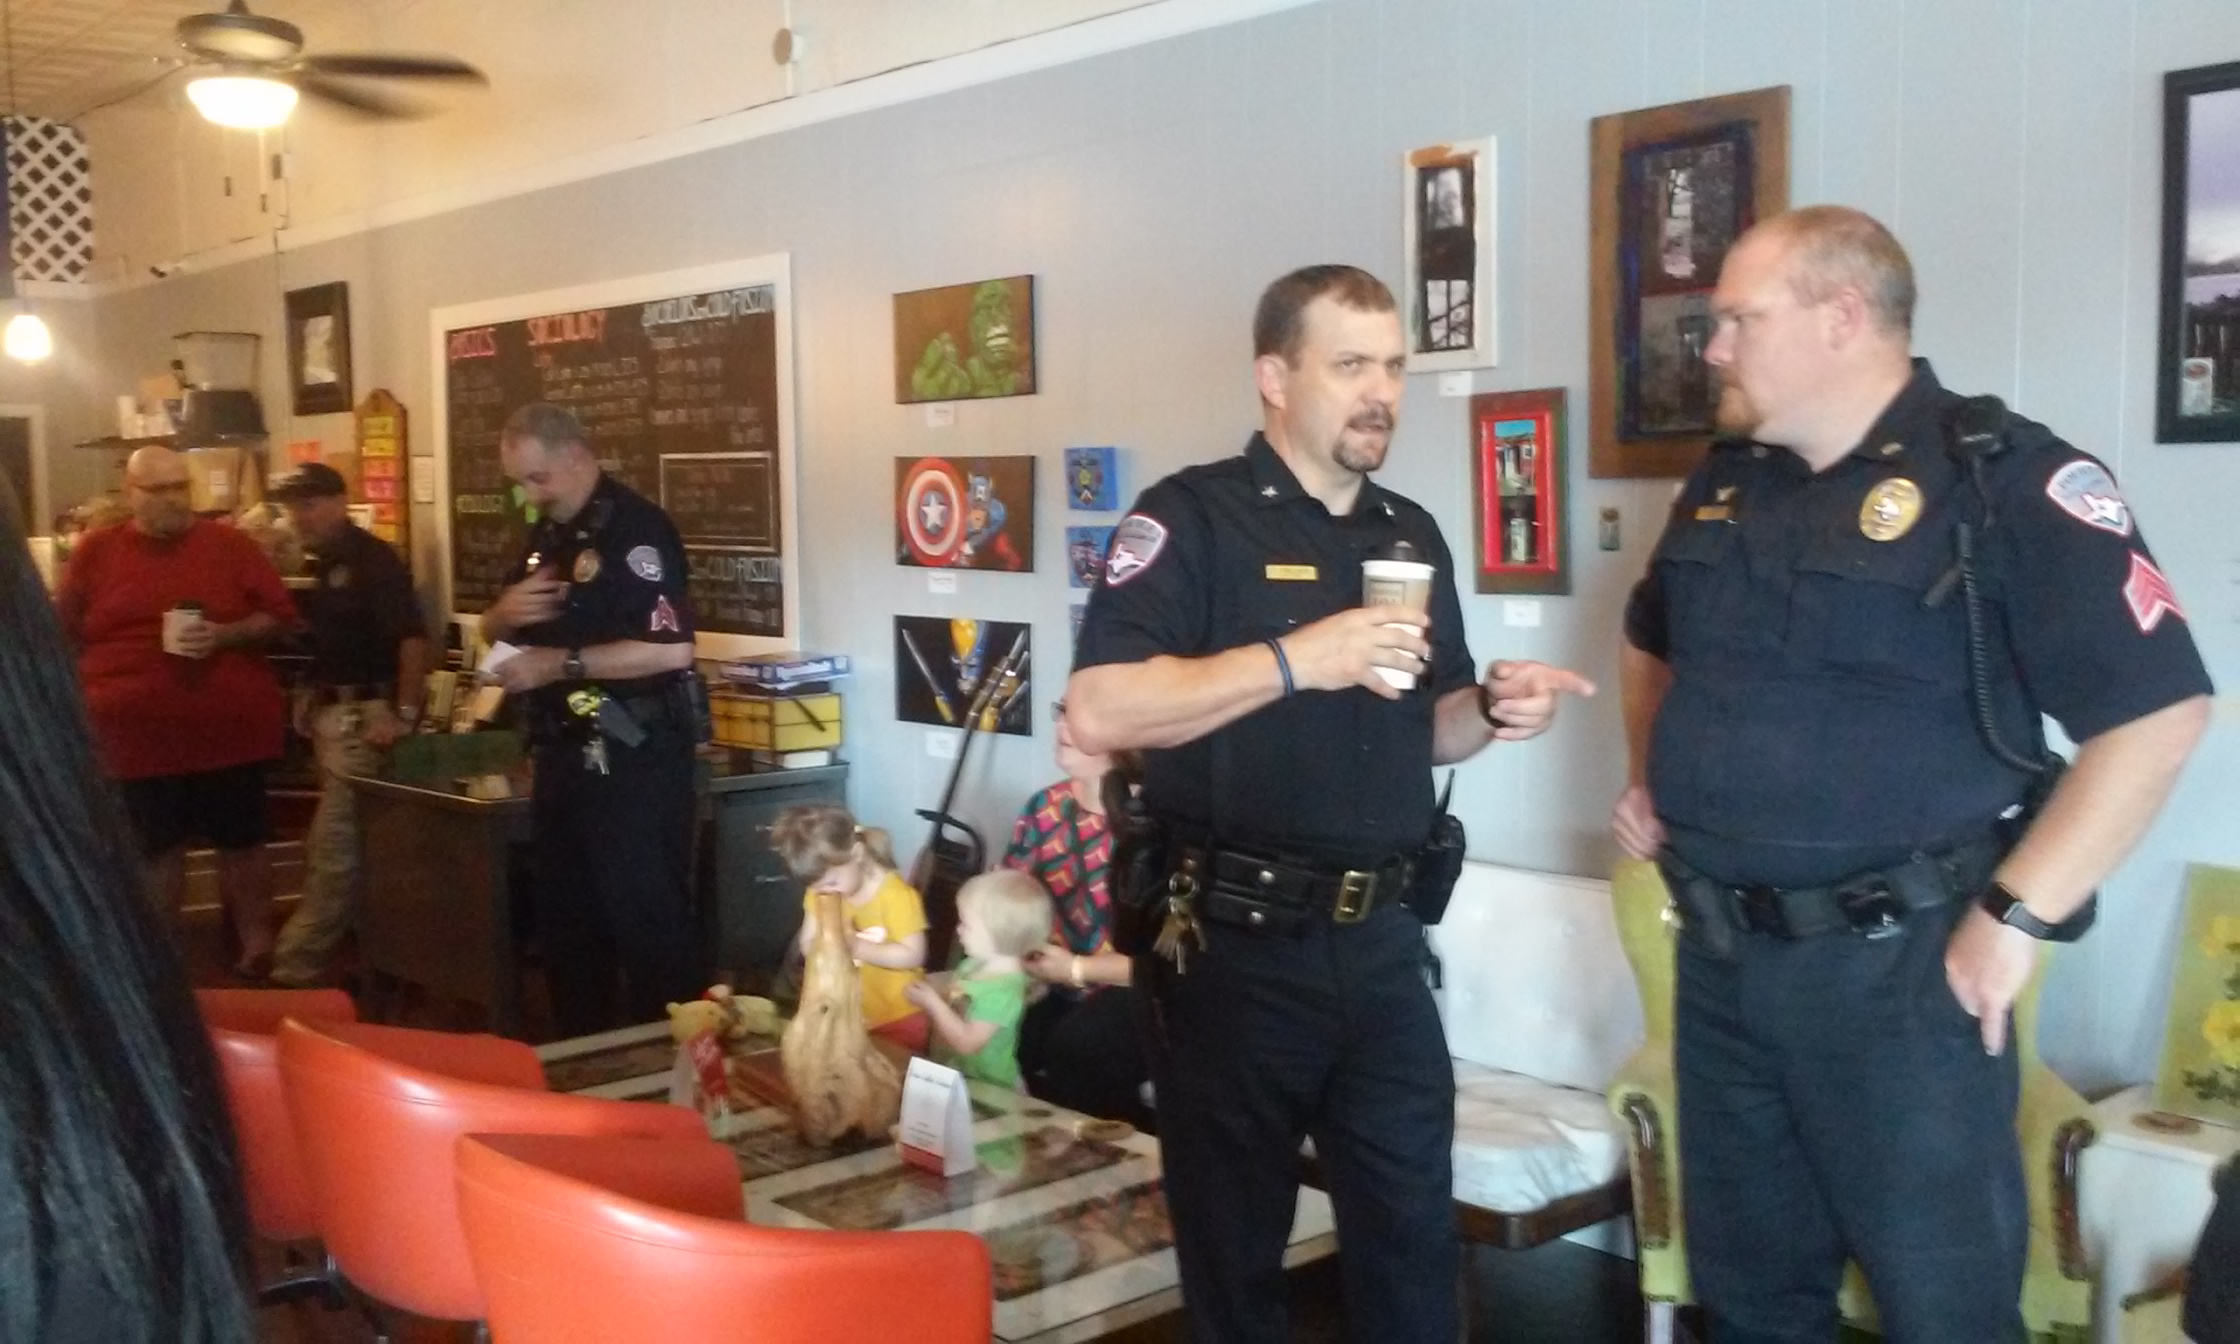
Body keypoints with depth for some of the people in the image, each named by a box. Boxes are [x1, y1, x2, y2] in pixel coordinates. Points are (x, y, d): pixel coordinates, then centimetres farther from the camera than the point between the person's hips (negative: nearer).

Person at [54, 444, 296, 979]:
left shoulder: (230, 545, 0)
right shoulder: (96, 551, 3)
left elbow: (280, 615, 0)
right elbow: (65, 636, 9)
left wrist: (223, 636, -16)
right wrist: (87, 694, 3)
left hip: (229, 727, -1)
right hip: (137, 733, 1)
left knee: (241, 844, 8)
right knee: (154, 850, 12)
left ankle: (258, 950, 19)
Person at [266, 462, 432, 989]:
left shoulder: (373, 559, -13)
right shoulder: (317, 564, 14)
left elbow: (413, 638, -21)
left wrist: (404, 714, -23)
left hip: (364, 713, -9)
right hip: (328, 711, 9)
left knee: (333, 845, -6)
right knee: (353, 840, 14)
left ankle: (296, 963, -2)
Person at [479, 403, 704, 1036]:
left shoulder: (636, 528, -15)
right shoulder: (546, 533, 12)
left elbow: (671, 649, -25)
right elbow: (495, 632, 21)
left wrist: (560, 663, -22)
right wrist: (505, 612, -2)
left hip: (632, 758, -9)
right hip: (565, 753, 9)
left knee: (648, 916, -3)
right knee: (565, 915, 17)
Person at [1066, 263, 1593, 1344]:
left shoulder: (1413, 536, 11)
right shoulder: (1192, 517, -10)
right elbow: (1097, 712, -22)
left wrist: (1490, 709, -3)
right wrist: (1295, 660, -26)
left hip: (1380, 941, 6)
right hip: (1232, 944, -5)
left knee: (1415, 1230, 15)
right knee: (1235, 1240, 11)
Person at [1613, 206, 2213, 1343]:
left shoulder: (2006, 479, -12)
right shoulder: (1723, 484, 9)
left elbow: (2158, 710, -16)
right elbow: (1652, 642, 27)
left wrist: (2017, 917, -18)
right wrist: (1650, 775, 12)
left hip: (1896, 966, -6)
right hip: (1717, 954, 6)